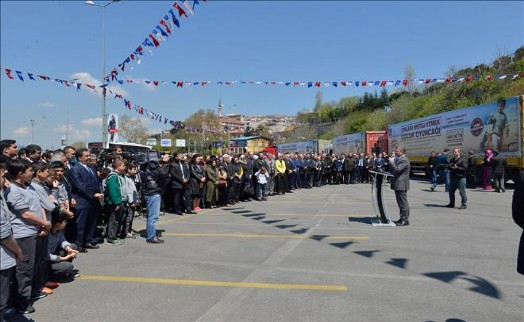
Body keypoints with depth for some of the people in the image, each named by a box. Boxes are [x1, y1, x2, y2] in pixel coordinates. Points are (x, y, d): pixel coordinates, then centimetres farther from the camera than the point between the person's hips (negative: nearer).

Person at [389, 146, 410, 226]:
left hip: (401, 185, -11)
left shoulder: (404, 160, -15)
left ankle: (405, 220, 0)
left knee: (403, 202, -5)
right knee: (401, 202, 15)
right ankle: (403, 218, 22)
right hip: (399, 184, 11)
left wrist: (391, 162, -16)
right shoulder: (399, 159, 18)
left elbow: (397, 169, -24)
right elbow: (395, 170, 22)